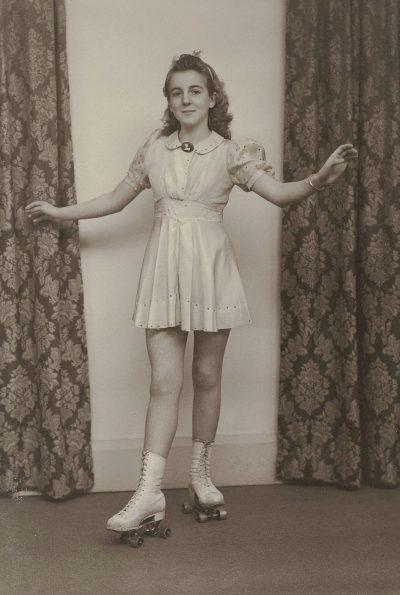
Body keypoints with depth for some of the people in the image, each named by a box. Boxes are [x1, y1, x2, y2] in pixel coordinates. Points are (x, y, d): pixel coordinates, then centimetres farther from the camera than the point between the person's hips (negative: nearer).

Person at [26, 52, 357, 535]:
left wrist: (319, 179, -29)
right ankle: (149, 491, -8)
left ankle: (200, 473, 24)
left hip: (210, 266, -1)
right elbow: (117, 198, 21)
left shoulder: (230, 152, 1)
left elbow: (279, 192, -10)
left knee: (207, 376, 7)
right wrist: (61, 213, 25)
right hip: (164, 268, 1)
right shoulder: (154, 149, 9)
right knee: (164, 380, -6)